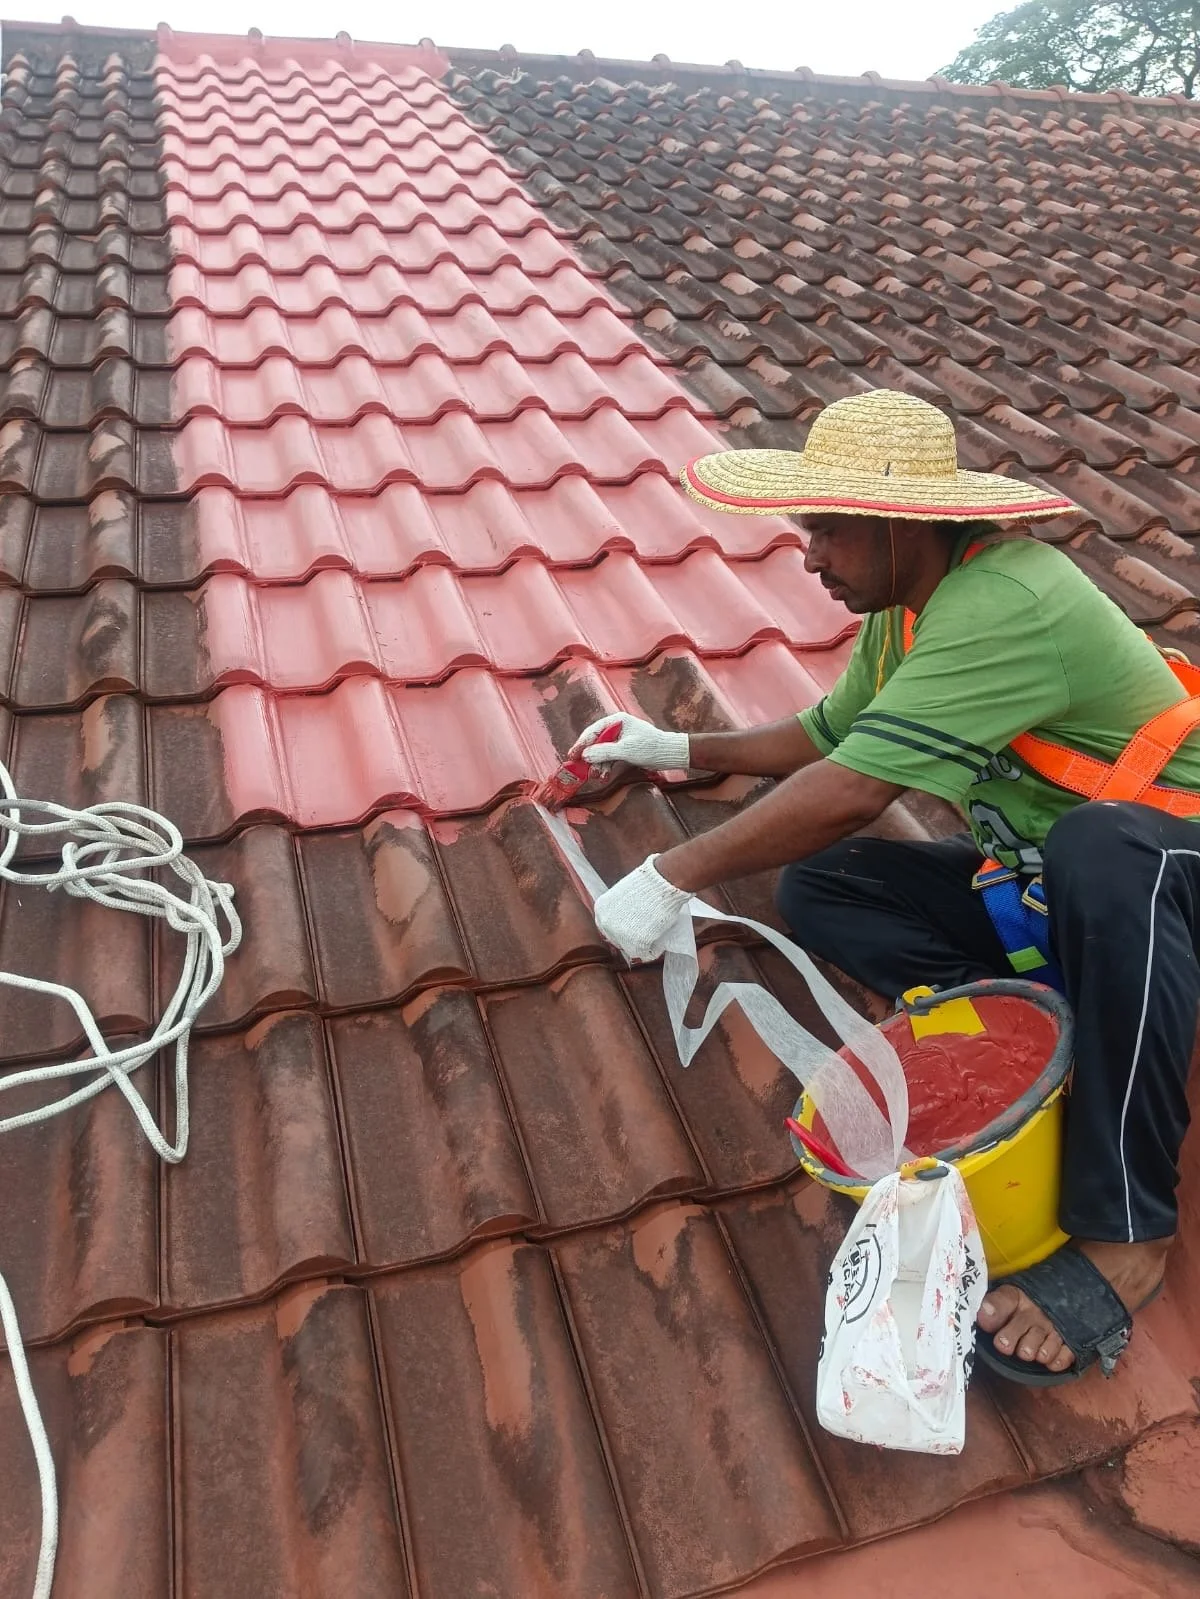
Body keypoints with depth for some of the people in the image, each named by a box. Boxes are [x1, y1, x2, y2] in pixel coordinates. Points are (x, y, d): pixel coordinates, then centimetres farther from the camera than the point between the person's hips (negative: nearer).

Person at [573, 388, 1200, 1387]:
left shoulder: (1004, 602, -28)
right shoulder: (906, 607, 2)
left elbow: (850, 792, -35)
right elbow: (830, 736, 17)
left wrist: (673, 878, -25)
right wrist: (680, 751, 14)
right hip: (1040, 881, 8)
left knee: (1096, 848, -44)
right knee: (817, 885, -6)